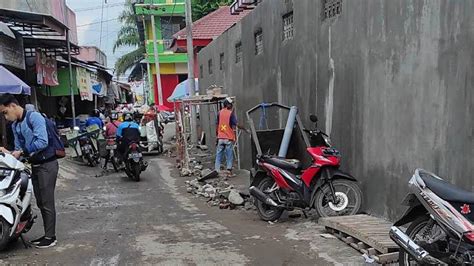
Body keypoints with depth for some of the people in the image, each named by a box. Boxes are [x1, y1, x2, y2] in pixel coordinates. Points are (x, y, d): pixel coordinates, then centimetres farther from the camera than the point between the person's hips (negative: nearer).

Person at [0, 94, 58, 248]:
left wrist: (21, 152, -20)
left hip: (46, 164, -8)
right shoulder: (15, 125, 11)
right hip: (35, 165, 8)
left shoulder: (34, 117, -15)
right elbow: (19, 148, 13)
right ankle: (47, 234, 24)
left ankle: (51, 237, 7)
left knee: (47, 202, -3)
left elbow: (42, 142, -23)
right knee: (40, 202, 13)